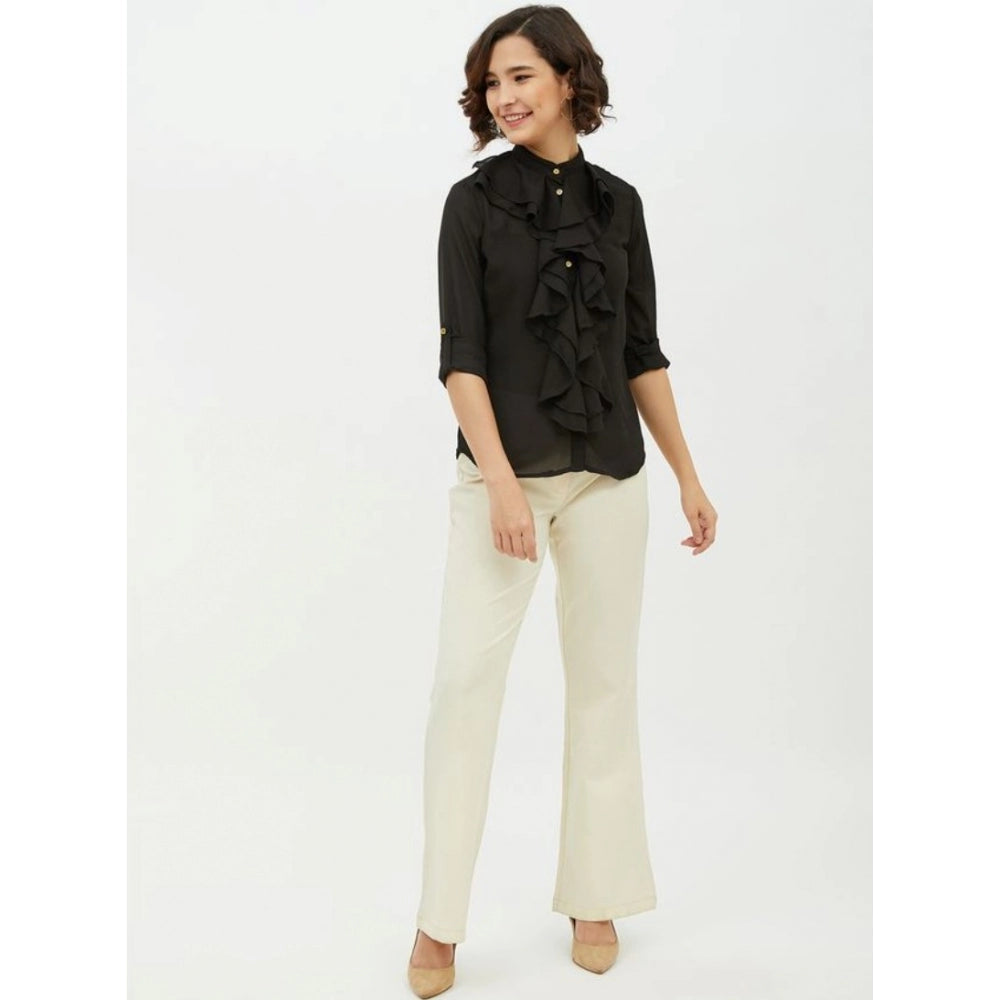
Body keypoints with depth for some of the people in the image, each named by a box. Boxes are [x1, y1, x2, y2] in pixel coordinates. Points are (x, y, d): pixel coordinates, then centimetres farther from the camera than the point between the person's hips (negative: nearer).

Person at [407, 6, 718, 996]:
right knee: (465, 678, -8)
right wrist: (503, 481, -17)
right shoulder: (475, 200, -1)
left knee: (603, 679, 8)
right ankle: (439, 921, 3)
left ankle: (596, 897, 22)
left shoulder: (617, 202, 8)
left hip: (607, 474, 3)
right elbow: (460, 354, -8)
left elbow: (642, 351, 12)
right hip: (501, 471, -3)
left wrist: (689, 473, 9)